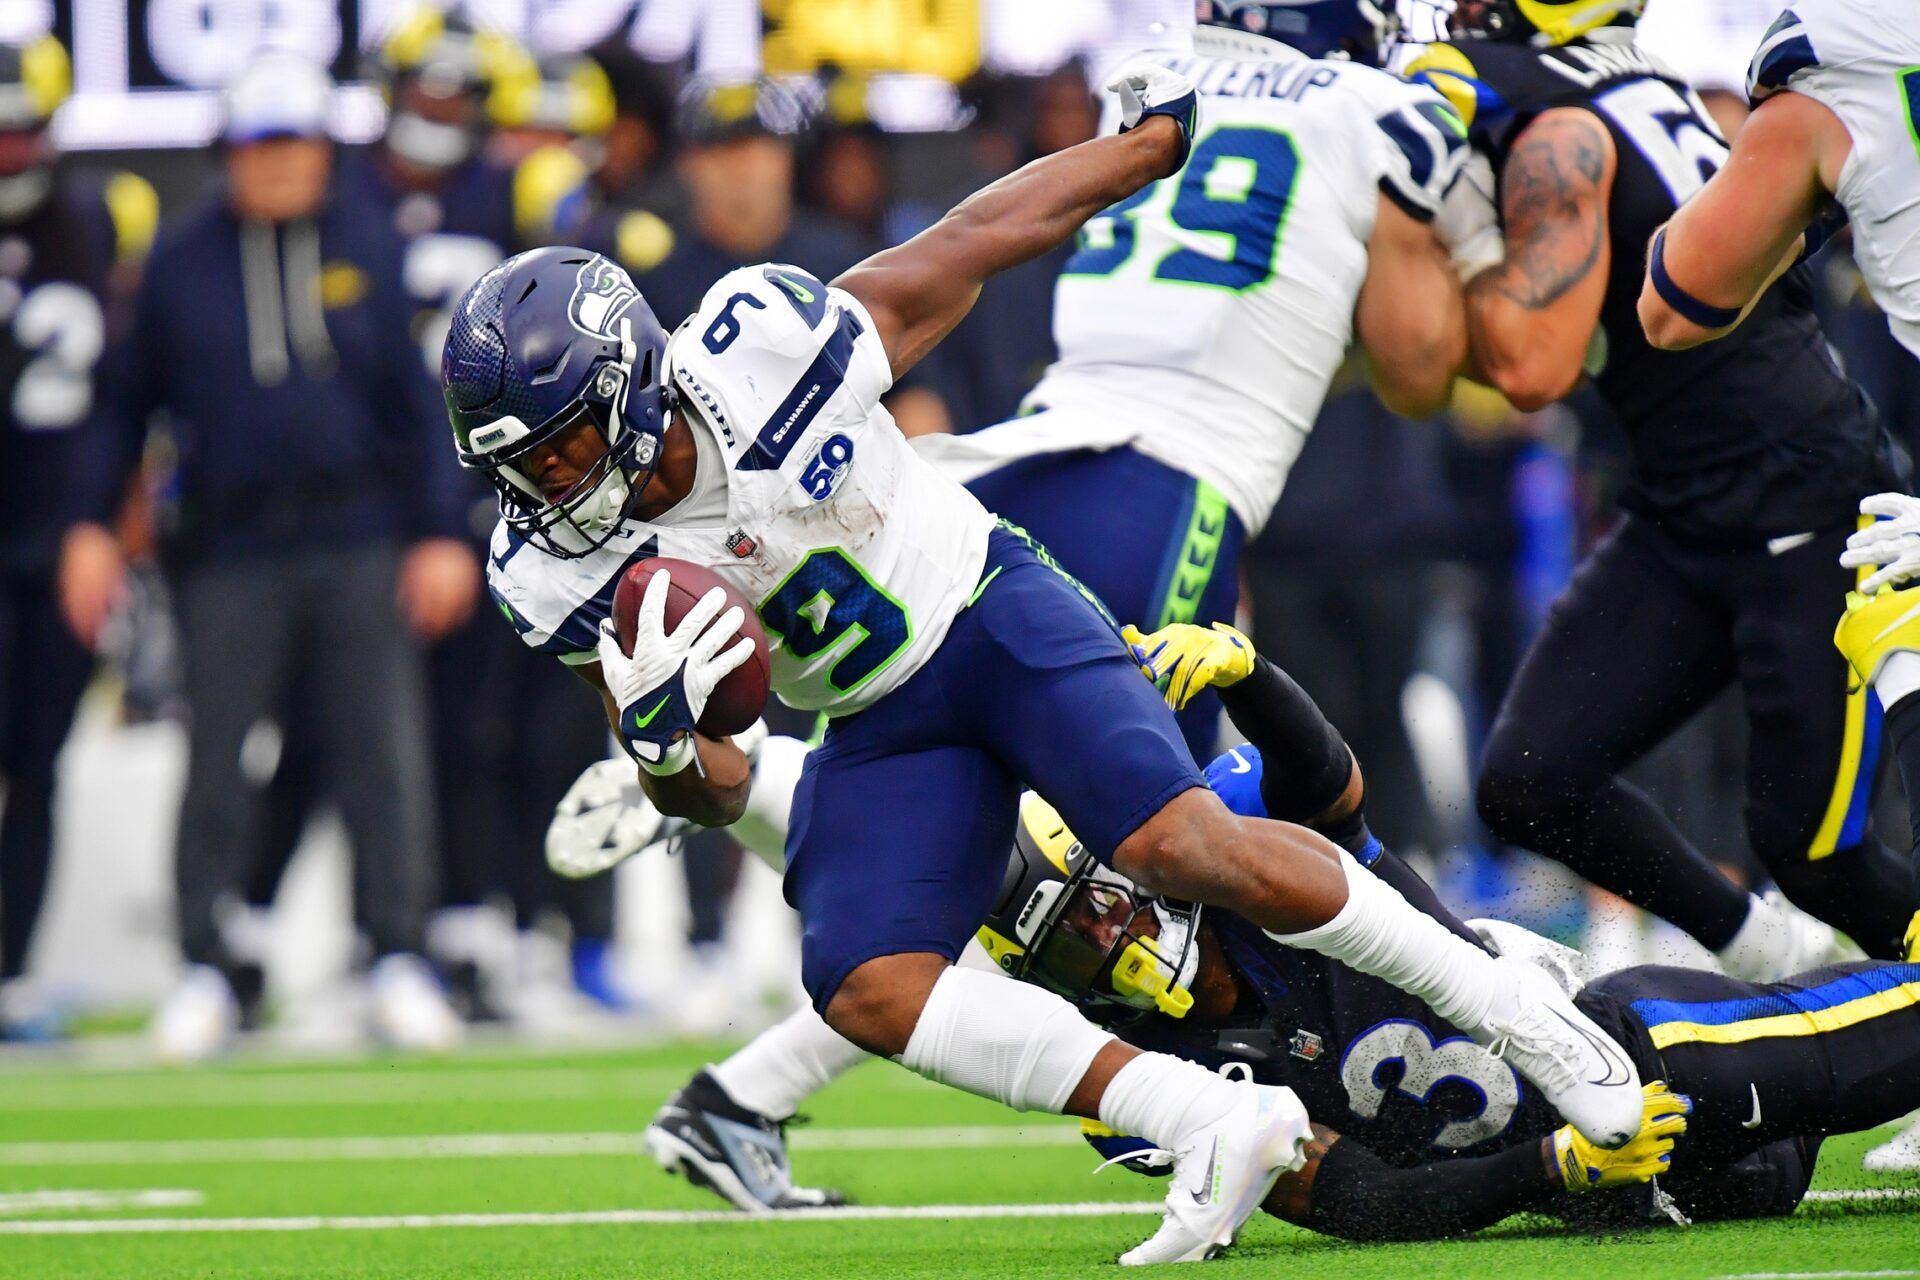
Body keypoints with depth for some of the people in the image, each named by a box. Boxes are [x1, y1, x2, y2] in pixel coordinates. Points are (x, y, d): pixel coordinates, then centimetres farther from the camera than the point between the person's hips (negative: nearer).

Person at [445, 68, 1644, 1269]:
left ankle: (1510, 1005, -11)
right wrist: (661, 748, -28)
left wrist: (1154, 138, 5)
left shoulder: (762, 345, -23)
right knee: (864, 991, -18)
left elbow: (969, 242, -7)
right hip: (881, 727, 4)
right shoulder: (562, 575, -11)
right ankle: (1214, 1125, -18)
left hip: (996, 616, -4)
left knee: (1182, 843, -25)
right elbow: (713, 795, -3)